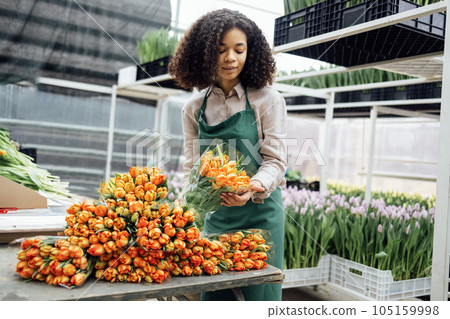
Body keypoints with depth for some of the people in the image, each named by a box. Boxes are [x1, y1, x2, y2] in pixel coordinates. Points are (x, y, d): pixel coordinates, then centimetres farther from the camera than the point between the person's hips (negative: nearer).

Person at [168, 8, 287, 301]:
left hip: (260, 212, -3)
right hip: (216, 214, 3)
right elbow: (192, 164, 10)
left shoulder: (267, 100, -2)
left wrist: (256, 187, -26)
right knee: (213, 295, 10)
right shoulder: (194, 107, 7)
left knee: (261, 294, 2)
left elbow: (276, 160, -7)